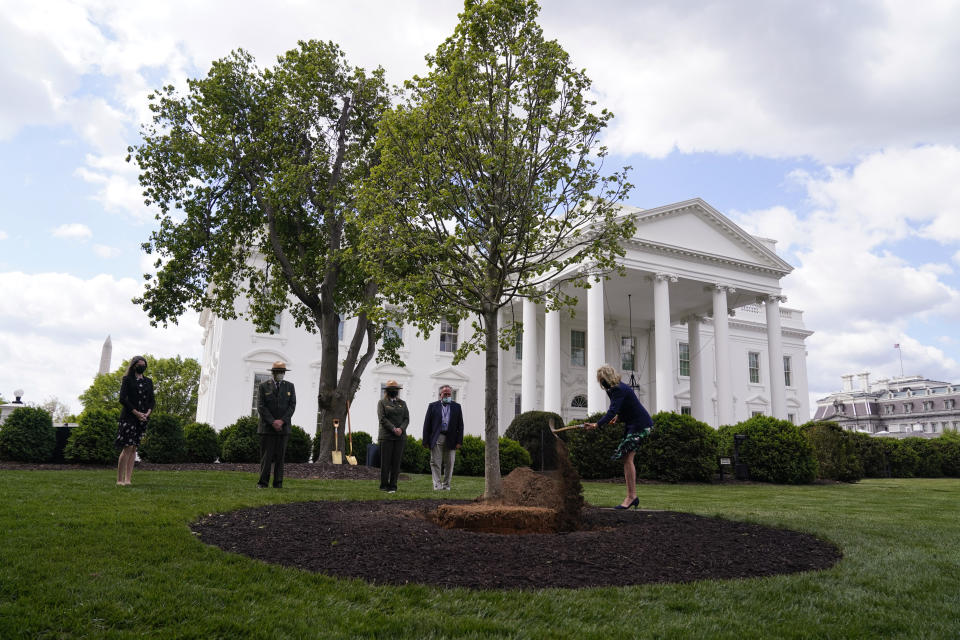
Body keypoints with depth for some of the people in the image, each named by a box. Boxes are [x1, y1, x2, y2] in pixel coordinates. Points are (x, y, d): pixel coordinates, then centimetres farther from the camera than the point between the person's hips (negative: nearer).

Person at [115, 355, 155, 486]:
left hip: (143, 418, 5)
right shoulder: (127, 380, 1)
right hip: (129, 416, -5)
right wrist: (136, 412, -13)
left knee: (134, 448, 4)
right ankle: (120, 479, -7)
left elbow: (152, 400, 14)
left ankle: (127, 479, 5)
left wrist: (147, 413, -4)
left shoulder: (148, 381, 16)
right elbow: (122, 399, -7)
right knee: (127, 447, -11)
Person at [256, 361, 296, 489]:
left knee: (280, 456, 2)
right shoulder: (263, 386, 4)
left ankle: (278, 483, 5)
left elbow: (292, 405, 3)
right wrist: (272, 422, -13)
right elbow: (261, 406, -4)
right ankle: (263, 482, 4)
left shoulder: (290, 386, 10)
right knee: (266, 456, -2)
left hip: (283, 427, 2)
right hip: (267, 427, -2)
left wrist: (282, 421, -10)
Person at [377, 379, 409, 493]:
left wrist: (401, 429, -10)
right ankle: (384, 485, 6)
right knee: (385, 462, -2)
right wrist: (393, 429, -15)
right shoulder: (382, 402, 5)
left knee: (396, 462, 1)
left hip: (400, 437, 3)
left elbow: (406, 418, 8)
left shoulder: (402, 403, 16)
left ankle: (393, 486, 6)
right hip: (386, 436, -3)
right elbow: (382, 418, -6)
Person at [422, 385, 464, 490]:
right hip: (436, 439, -1)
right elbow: (427, 424, 4)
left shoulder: (457, 407, 11)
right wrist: (426, 441, -3)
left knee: (449, 464, 5)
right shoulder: (433, 406, 7)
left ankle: (446, 485, 16)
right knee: (435, 463, -4)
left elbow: (460, 425, 8)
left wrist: (459, 441, -2)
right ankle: (437, 485, -2)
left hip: (451, 440, 1)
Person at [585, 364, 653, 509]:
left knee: (627, 458, -14)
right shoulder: (613, 389, 11)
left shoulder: (619, 390, -21)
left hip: (640, 425, -10)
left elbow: (612, 411, -34)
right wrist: (619, 416, 13)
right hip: (632, 424, 10)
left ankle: (630, 496, -12)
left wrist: (597, 424, -43)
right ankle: (633, 497, 12)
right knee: (627, 459, 8)